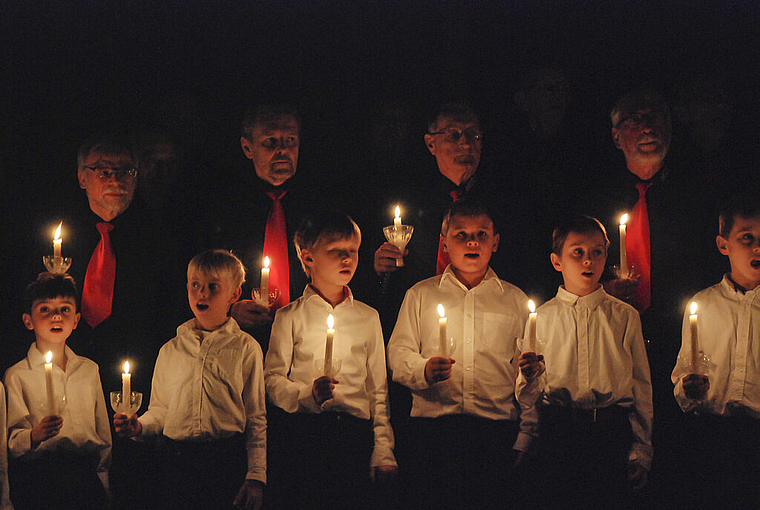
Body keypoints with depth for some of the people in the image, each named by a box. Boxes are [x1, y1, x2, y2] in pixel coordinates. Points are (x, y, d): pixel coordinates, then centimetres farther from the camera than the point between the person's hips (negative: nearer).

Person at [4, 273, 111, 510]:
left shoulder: (89, 370, 17)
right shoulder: (17, 375, 4)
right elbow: (12, 441, -2)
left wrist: (103, 477, 13)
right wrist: (36, 435, -23)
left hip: (88, 470, 3)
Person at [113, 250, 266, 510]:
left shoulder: (245, 348, 3)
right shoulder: (170, 350, 13)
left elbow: (256, 419, 2)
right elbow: (160, 410, 18)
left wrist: (256, 477, -4)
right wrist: (139, 425, -5)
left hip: (227, 459, -3)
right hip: (178, 459, 3)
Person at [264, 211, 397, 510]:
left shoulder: (368, 317, 16)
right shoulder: (290, 317, 10)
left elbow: (378, 390, 14)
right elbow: (272, 380, 3)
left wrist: (383, 452, 6)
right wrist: (308, 394, -17)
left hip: (356, 433, 2)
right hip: (303, 430, -2)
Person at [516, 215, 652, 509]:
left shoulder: (625, 316, 8)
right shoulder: (542, 317, 7)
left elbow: (641, 387, 9)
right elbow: (527, 401, 9)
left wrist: (641, 452, 5)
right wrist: (529, 378, -13)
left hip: (613, 432, 0)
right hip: (556, 433, 0)